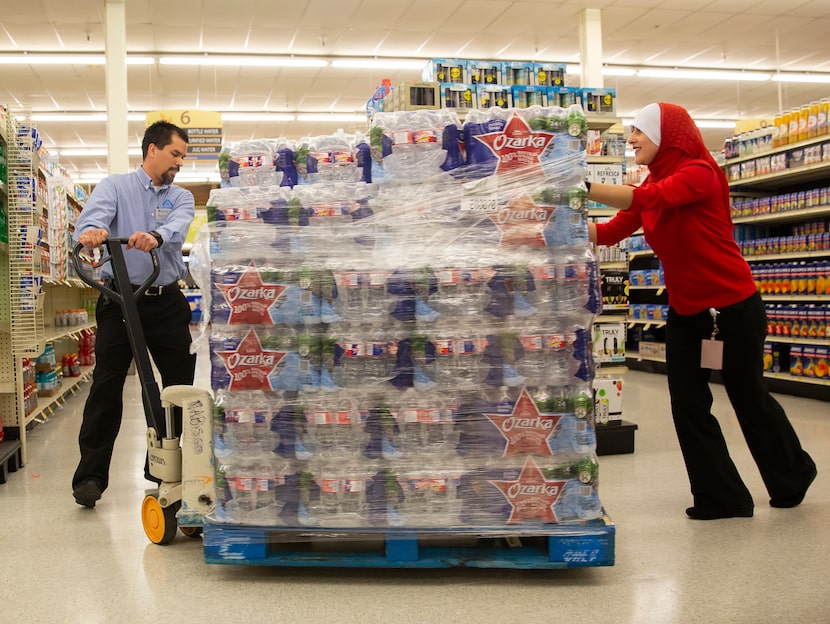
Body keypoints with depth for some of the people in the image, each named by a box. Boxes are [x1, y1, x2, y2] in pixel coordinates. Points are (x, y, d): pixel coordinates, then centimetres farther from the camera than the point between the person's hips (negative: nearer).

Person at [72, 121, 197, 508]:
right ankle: (91, 475, 5)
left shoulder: (181, 197, 11)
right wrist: (90, 232, -42)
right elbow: (92, 217, -17)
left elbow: (177, 228, -13)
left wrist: (155, 236, -37)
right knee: (106, 386, -2)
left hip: (168, 301, 3)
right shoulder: (114, 187, 4)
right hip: (120, 299, -3)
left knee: (181, 383, 6)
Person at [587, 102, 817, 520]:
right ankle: (722, 498, 16)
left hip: (732, 306, -7)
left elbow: (649, 199, -35)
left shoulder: (699, 173, -17)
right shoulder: (651, 184, 6)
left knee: (748, 398, 11)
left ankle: (794, 475, 38)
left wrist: (580, 188, -41)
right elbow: (610, 232, -2)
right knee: (687, 404, 2)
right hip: (685, 311, 7)